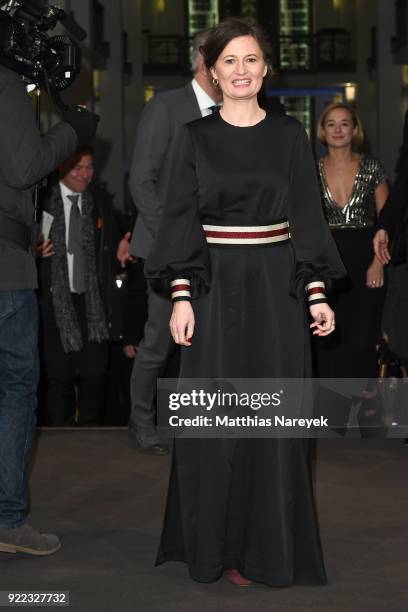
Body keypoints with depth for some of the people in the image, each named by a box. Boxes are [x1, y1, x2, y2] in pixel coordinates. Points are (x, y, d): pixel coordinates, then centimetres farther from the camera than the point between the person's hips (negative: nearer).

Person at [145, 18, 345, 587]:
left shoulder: (290, 134, 6)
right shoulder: (196, 137, 3)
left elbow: (306, 215, 5)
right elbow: (180, 217, 0)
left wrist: (316, 292, -2)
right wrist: (180, 295, -9)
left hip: (276, 286, 1)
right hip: (215, 285, -1)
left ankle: (270, 543, 14)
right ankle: (218, 543, 13)